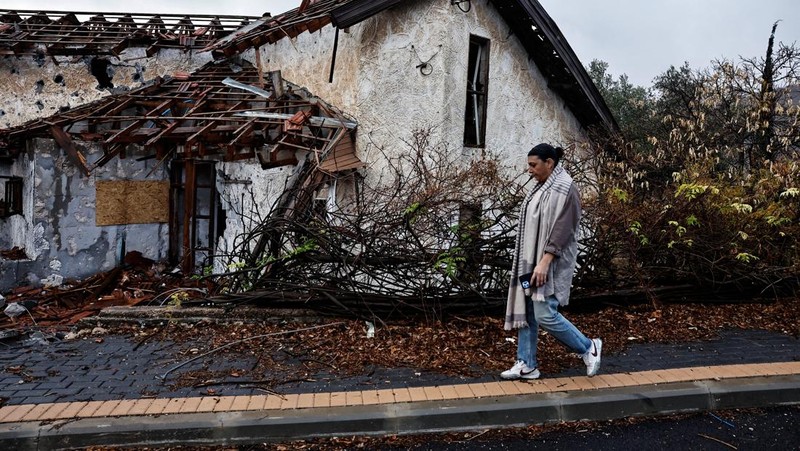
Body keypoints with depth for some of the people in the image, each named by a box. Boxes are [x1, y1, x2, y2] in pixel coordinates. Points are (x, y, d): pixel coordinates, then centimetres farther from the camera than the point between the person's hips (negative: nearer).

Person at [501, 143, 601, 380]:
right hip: (532, 260, 9)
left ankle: (588, 348, 13)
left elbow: (561, 230, -21)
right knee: (526, 311, 8)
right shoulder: (543, 186, 12)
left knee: (545, 315, -8)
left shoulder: (564, 188, -15)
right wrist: (531, 262, 18)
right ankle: (526, 365, 17)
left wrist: (544, 263, -24)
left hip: (550, 262, -9)